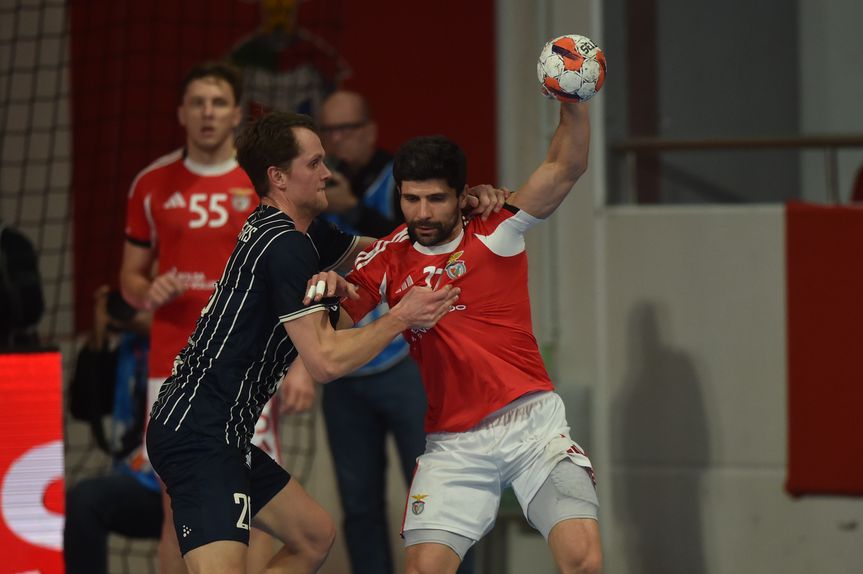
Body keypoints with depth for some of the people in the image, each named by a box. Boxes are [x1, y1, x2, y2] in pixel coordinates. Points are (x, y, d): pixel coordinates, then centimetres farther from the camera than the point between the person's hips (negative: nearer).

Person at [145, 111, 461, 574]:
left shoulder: (303, 234, 13)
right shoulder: (286, 247, -17)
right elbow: (326, 361, -21)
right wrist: (401, 317, -10)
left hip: (222, 434, 11)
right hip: (199, 435, -11)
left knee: (315, 536, 19)